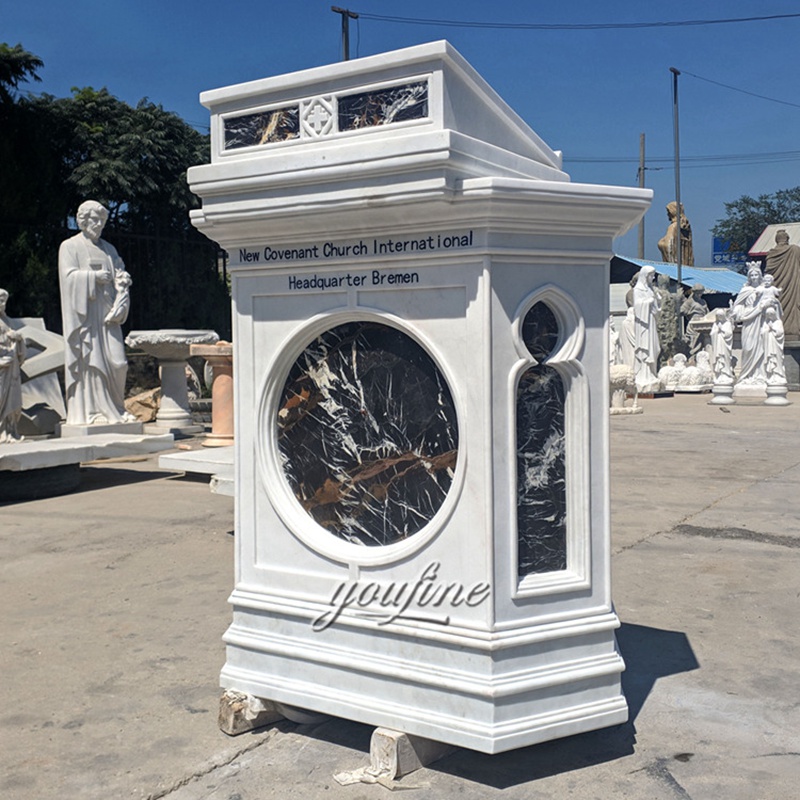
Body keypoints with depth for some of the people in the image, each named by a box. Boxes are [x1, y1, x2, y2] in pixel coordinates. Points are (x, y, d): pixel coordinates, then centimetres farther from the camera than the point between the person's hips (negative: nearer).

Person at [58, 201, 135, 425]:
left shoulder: (109, 249, 19)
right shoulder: (70, 247, 5)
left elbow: (121, 277, 11)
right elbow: (68, 276, -8)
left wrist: (119, 304, -4)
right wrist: (95, 276, -15)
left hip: (107, 313, 5)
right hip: (85, 313, -4)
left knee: (116, 360, -2)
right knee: (89, 359, -8)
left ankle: (115, 408, 8)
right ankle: (91, 411, -5)